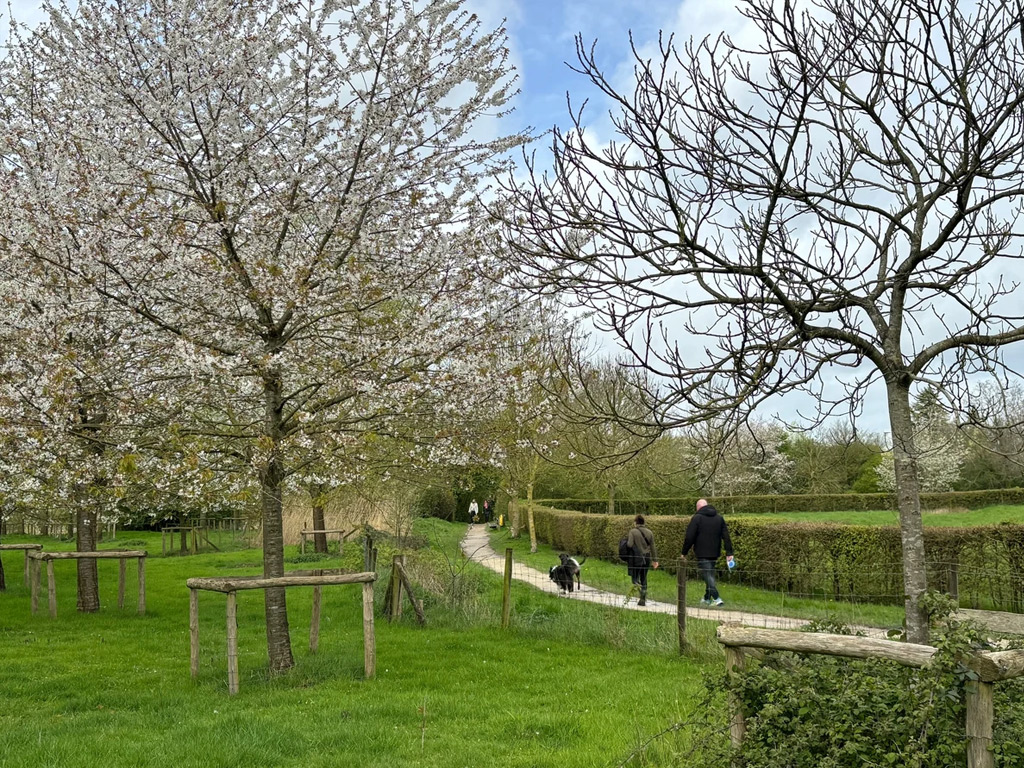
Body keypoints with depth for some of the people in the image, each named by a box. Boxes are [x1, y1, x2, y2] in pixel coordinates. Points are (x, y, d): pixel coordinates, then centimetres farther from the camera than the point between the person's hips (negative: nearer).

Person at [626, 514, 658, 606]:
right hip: (647, 557, 4)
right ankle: (642, 600, 11)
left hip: (636, 558, -4)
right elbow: (652, 547, 7)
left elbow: (630, 544, -17)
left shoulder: (633, 531, -9)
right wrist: (655, 560, 13)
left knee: (635, 577, 8)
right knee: (643, 578, 12)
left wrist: (626, 541, 6)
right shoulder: (649, 532, 5)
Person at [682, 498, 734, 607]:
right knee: (710, 574, 17)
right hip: (714, 553, 6)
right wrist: (729, 553, 5)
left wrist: (684, 552, -1)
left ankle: (716, 598, -18)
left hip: (702, 553, -6)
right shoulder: (719, 518, 11)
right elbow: (726, 537, 6)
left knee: (707, 575, -6)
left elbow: (689, 537, -9)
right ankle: (707, 598, 24)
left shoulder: (697, 518, -6)